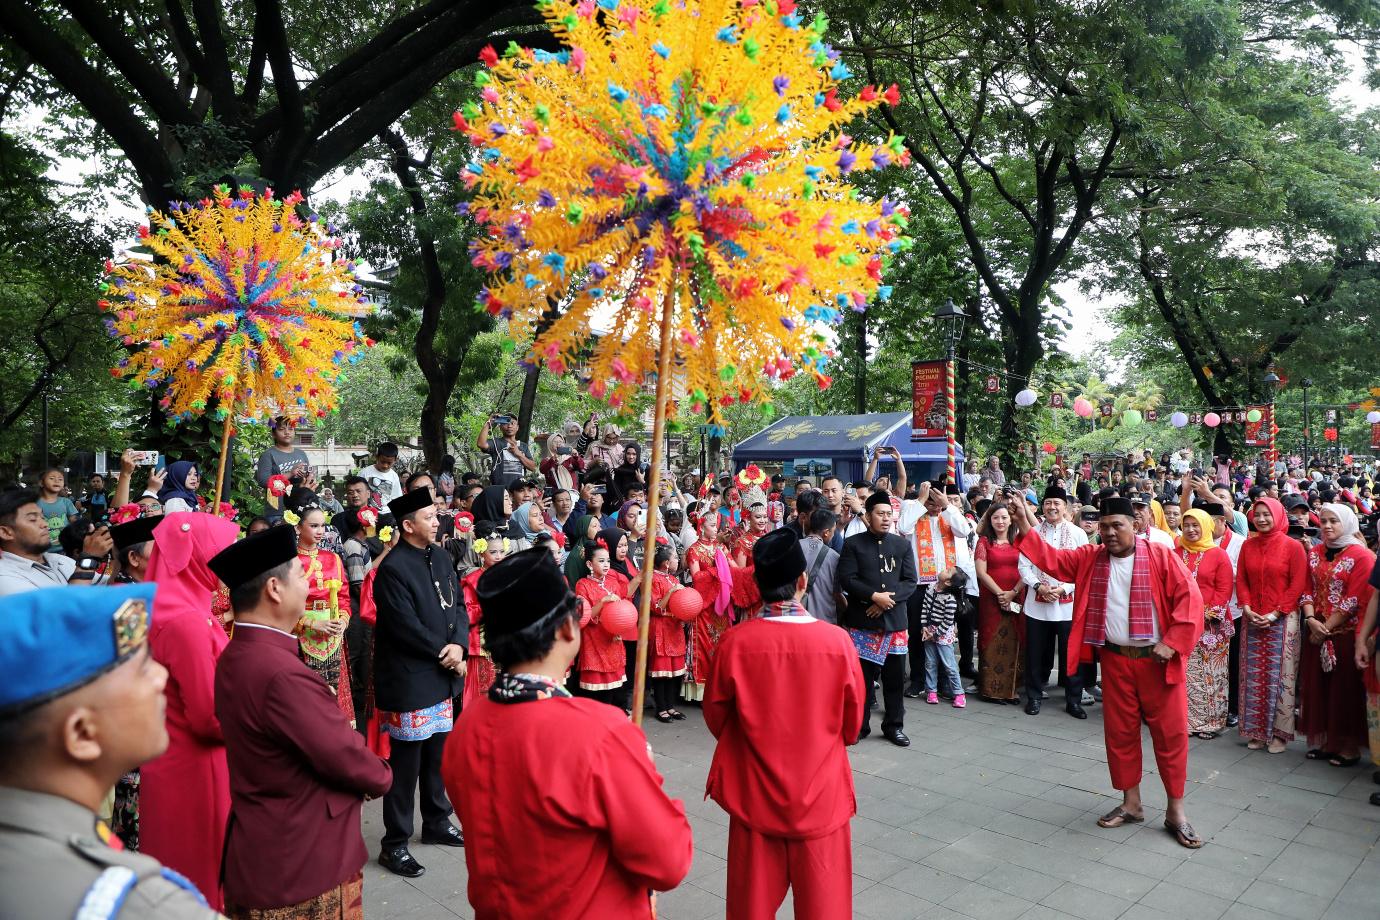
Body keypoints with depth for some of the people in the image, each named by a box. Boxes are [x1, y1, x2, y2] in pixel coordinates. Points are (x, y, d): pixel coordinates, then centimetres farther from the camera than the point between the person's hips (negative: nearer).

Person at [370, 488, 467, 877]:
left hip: (441, 677, 8)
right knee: (405, 762, 2)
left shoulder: (439, 557, 8)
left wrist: (458, 644, -9)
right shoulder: (392, 568, -18)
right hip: (409, 680, -8)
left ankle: (436, 822, 36)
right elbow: (407, 627, -20)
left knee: (437, 754, 18)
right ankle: (394, 844, 16)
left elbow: (457, 604, 9)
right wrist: (446, 655, -11)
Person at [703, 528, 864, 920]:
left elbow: (716, 718, -1)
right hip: (821, 798, 0)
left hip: (754, 797, 0)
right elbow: (852, 726, -1)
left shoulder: (735, 642, -17)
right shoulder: (838, 641, -16)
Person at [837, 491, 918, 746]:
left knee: (895, 677, 7)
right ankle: (860, 725, 16)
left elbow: (910, 581, 4)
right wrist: (874, 596, -16)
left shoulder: (902, 545, 11)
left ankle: (894, 726, 21)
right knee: (863, 675, 3)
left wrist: (888, 599, -10)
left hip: (895, 620, 3)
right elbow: (847, 579, -7)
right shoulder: (853, 544, 2)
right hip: (862, 621, -2)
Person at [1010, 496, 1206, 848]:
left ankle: (1175, 812, 17)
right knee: (1119, 732, 11)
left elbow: (1189, 597, -10)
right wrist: (1027, 530, -16)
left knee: (1171, 733, 3)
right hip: (1115, 660, 4)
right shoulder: (1090, 558, 4)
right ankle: (1131, 804, 26)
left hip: (1157, 660, -3)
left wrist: (1173, 643, -15)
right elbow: (1053, 560, -2)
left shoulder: (1160, 556, -7)